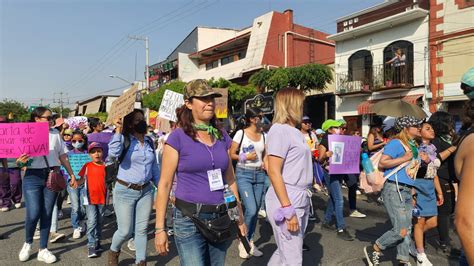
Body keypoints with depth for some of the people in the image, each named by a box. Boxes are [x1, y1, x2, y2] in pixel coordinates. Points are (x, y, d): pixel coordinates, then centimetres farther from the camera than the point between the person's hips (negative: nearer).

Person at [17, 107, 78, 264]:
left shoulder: (55, 134, 8)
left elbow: (63, 156, 11)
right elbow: (19, 161, 2)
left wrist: (72, 175, 8)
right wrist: (20, 162, -22)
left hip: (52, 176, 2)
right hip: (33, 177, -2)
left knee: (47, 214, 6)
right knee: (33, 214, -10)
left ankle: (43, 250, 19)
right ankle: (27, 243, 21)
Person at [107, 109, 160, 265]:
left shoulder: (149, 142, 6)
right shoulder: (124, 140, -9)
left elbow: (154, 167, 12)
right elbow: (113, 153, -32)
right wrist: (118, 130, -28)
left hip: (145, 191, 4)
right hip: (125, 191, -4)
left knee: (142, 230, 9)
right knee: (125, 231, 5)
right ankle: (113, 251, 37)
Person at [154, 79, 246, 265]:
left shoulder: (222, 136, 7)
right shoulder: (178, 137, -8)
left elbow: (230, 180, 12)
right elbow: (165, 184, -7)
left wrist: (240, 217, 12)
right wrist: (159, 228, -10)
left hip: (221, 218, 5)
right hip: (190, 219, -5)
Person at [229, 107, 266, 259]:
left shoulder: (263, 135, 9)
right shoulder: (240, 133, -5)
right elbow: (231, 155, -3)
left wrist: (265, 164, -1)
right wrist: (245, 157, -17)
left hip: (259, 174, 5)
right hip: (244, 174, -5)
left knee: (255, 210, 9)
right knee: (251, 210, -13)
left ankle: (249, 241, 27)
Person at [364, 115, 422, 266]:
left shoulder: (413, 146, 16)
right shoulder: (396, 143, -10)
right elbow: (381, 163, -20)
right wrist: (404, 158, -18)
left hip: (407, 191, 9)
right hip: (394, 190, -9)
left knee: (407, 230, 11)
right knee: (400, 230, -10)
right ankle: (373, 250, 9)